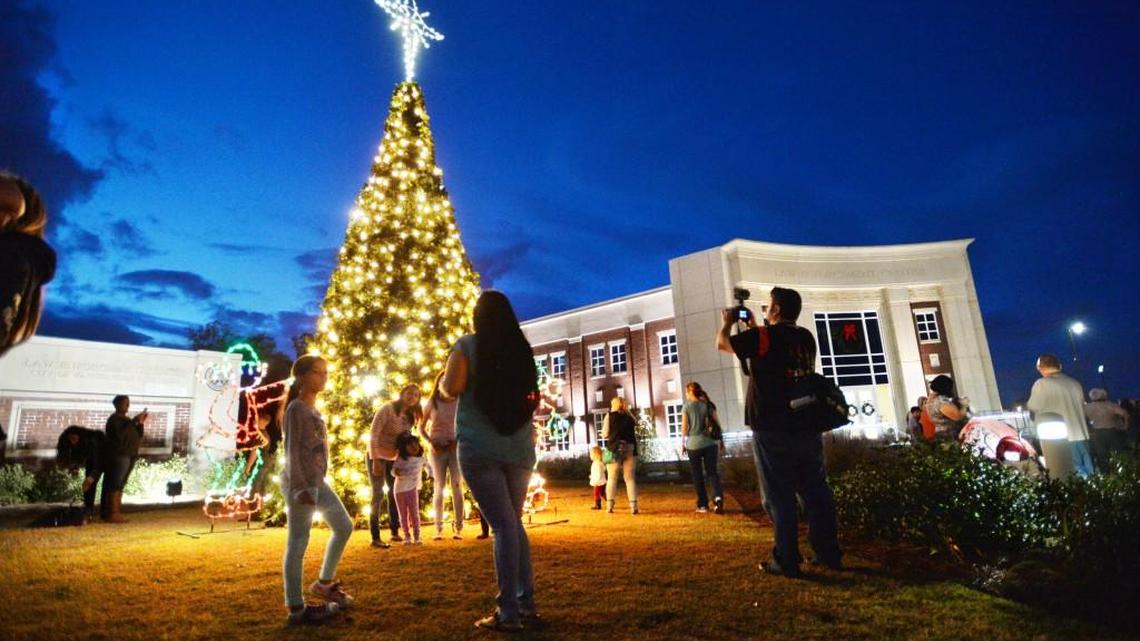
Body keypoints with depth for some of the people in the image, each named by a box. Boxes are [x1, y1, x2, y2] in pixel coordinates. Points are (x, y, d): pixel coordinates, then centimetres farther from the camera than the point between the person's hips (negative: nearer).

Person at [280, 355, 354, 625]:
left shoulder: (314, 409, 15)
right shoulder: (296, 408, -11)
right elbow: (292, 451, -16)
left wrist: (317, 482, 18)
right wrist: (300, 487, -21)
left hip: (317, 481, 10)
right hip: (300, 483, -9)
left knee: (344, 526, 14)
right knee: (298, 543, -2)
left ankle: (324, 582, 27)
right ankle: (296, 608, 7)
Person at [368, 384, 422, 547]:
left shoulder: (410, 417, 1)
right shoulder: (388, 408, -18)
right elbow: (374, 433, -21)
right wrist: (375, 460, -25)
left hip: (393, 459, 7)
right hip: (377, 457, -6)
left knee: (395, 494, 10)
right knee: (378, 495, -6)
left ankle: (395, 532, 22)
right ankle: (375, 538, -1)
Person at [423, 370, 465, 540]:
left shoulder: (459, 403, 2)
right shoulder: (431, 403, 2)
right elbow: (422, 427, 7)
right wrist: (431, 442, -7)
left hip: (456, 448, 0)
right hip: (438, 449, 0)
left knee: (457, 487, -3)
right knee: (439, 488, 3)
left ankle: (458, 528, 0)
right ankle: (438, 529, 6)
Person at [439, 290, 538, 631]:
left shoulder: (468, 344, -2)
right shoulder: (522, 350, 11)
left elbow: (451, 388, -12)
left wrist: (442, 381, 8)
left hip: (480, 447, -4)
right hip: (519, 448, 4)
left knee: (503, 524, -4)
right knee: (513, 522, 15)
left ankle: (508, 613, 0)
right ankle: (526, 602, 18)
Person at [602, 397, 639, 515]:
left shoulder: (609, 416, 0)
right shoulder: (629, 416, 9)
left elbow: (605, 434, -3)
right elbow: (635, 432, 9)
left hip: (614, 449, -2)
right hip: (630, 448, 2)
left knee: (612, 478, 7)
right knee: (630, 478, 6)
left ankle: (610, 505, 1)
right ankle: (633, 506, -2)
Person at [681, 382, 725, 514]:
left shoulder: (687, 407, -5)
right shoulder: (709, 405, 4)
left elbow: (684, 427, -5)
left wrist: (683, 443, 6)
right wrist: (721, 440, 14)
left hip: (694, 444, -2)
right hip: (710, 443, 3)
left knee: (697, 475, 8)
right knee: (712, 471, 7)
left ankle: (703, 505, 11)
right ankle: (718, 497, -16)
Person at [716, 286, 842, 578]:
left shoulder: (763, 336, -10)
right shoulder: (806, 338, 9)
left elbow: (722, 344, 1)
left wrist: (727, 323, 20)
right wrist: (754, 327, 32)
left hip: (774, 429, -6)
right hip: (808, 426, 6)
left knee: (779, 495, 0)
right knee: (816, 491, 12)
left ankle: (786, 560, 4)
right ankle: (829, 553, 20)